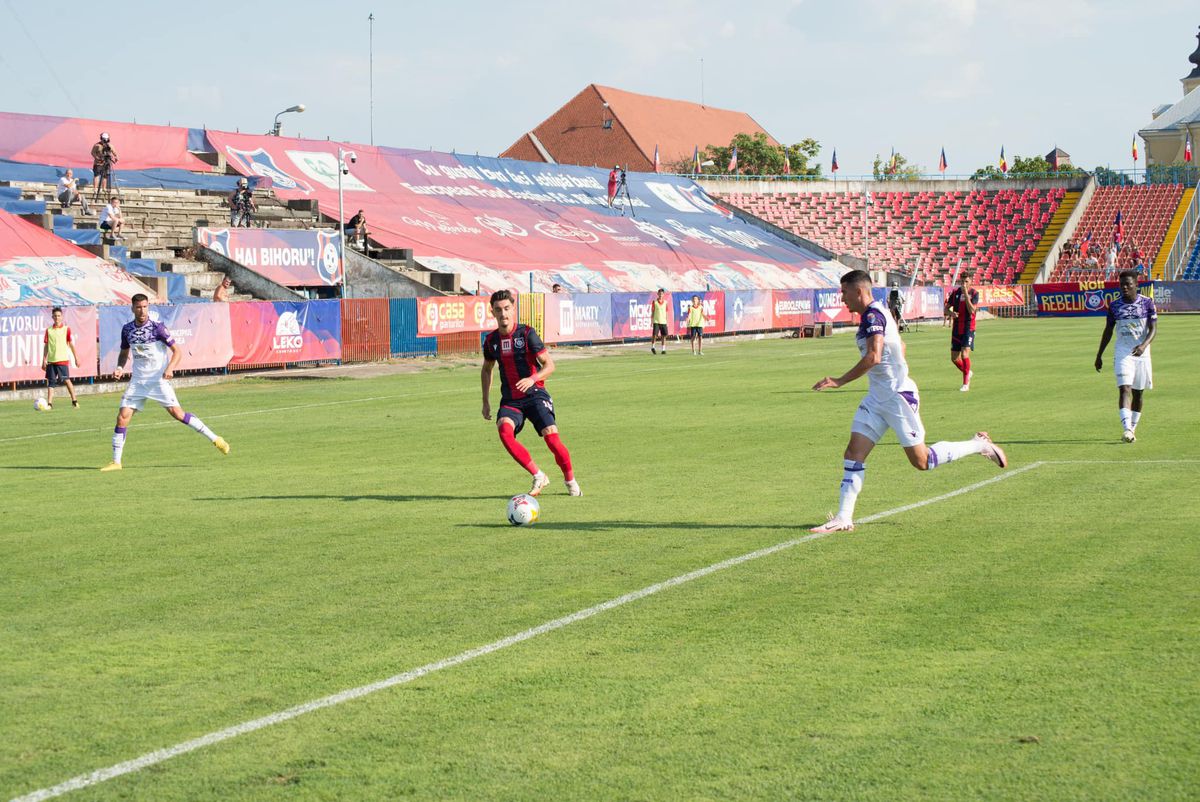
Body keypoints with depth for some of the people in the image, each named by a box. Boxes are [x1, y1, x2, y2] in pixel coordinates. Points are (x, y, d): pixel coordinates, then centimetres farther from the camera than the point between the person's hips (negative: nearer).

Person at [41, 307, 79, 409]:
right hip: (51, 360, 3)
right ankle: (49, 403, 2)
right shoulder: (49, 330, 8)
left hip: (63, 359, -3)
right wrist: (44, 360, 6)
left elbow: (71, 344, 4)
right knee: (50, 382, 2)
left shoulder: (66, 329, 2)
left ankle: (74, 401, 6)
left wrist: (76, 358, 2)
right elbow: (46, 346, 11)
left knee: (66, 380, -5)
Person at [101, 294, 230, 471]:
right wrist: (120, 368, 0)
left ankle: (214, 438, -5)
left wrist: (170, 368, -26)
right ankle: (116, 461, 4)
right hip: (137, 380, 4)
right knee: (122, 417, -5)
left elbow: (177, 351, -9)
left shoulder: (157, 327, -10)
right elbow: (124, 353, 20)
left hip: (159, 379, -4)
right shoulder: (127, 329, 4)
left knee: (177, 413, -14)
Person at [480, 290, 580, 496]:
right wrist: (486, 402, 19)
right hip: (510, 400, 3)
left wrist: (532, 379, -26)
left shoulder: (527, 333, -7)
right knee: (504, 431, -28)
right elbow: (487, 369, 24)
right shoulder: (491, 340, 5)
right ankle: (538, 476, -16)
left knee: (551, 437, -19)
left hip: (535, 395, -3)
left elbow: (549, 365, -8)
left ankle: (570, 481, 8)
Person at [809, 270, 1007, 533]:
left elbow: (873, 357, -30)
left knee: (921, 461, -3)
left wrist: (839, 381, -27)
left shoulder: (873, 315, -18)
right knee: (853, 453, -1)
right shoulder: (877, 313, 13)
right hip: (877, 398, 10)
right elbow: (901, 346, 26)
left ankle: (981, 445, 15)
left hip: (898, 396, -10)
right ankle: (843, 518, -3)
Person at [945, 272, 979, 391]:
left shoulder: (974, 293, -5)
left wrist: (966, 293, -21)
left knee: (964, 354, -18)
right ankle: (968, 372, 35)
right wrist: (951, 313, -12)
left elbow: (971, 310, -18)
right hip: (956, 329, 5)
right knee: (954, 358, 6)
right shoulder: (955, 293, 7)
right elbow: (946, 309, 11)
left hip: (968, 329, -5)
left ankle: (966, 383, -8)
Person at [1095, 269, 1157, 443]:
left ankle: (1132, 429, 22)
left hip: (1142, 353, 1)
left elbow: (1153, 329, -6)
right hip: (1122, 352, -1)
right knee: (1124, 389, -17)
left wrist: (1144, 345, -24)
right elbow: (1108, 331, 11)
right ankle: (1127, 429, -28)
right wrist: (1099, 355, 12)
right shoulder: (1114, 305, 2)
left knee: (1138, 393, 9)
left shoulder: (1147, 303, -2)